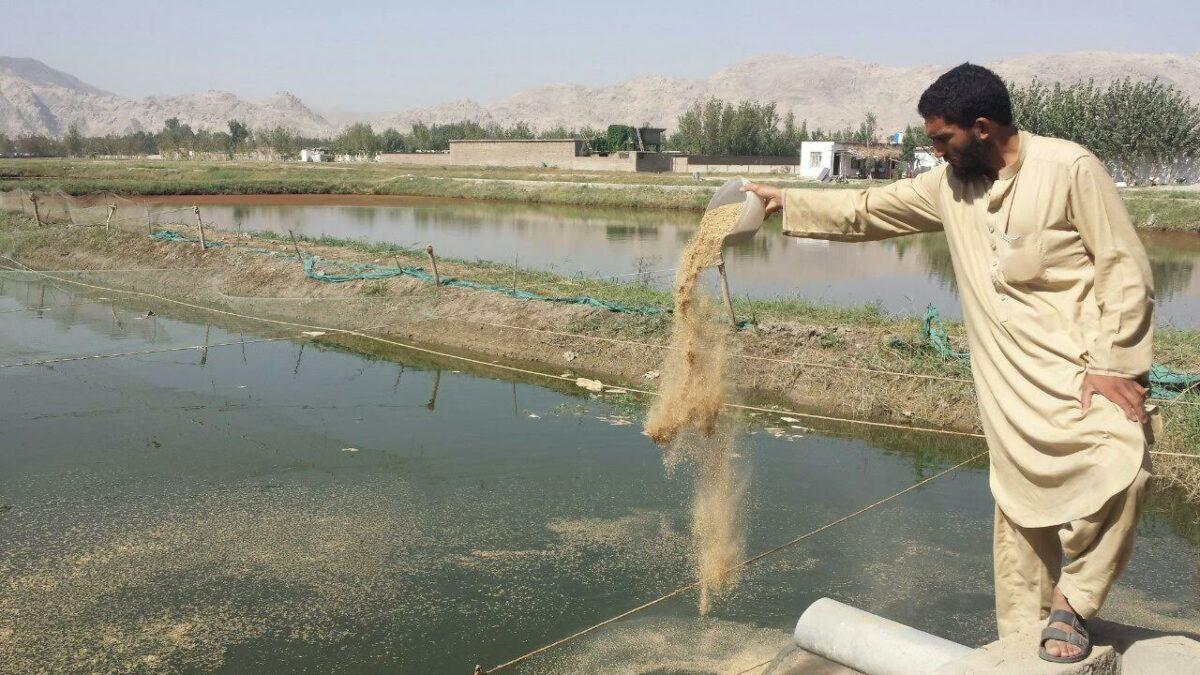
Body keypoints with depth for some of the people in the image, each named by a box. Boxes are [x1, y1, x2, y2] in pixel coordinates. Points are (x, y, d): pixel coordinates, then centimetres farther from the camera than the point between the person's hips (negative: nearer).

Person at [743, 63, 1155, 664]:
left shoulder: (1069, 168, -9)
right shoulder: (950, 185, 8)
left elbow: (1126, 270, -10)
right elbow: (867, 210, 18)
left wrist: (1109, 363, -16)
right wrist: (784, 203, 15)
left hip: (1085, 366, -5)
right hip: (1013, 384, 5)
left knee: (1119, 464, -28)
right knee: (1021, 506, 7)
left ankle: (1071, 603, -8)